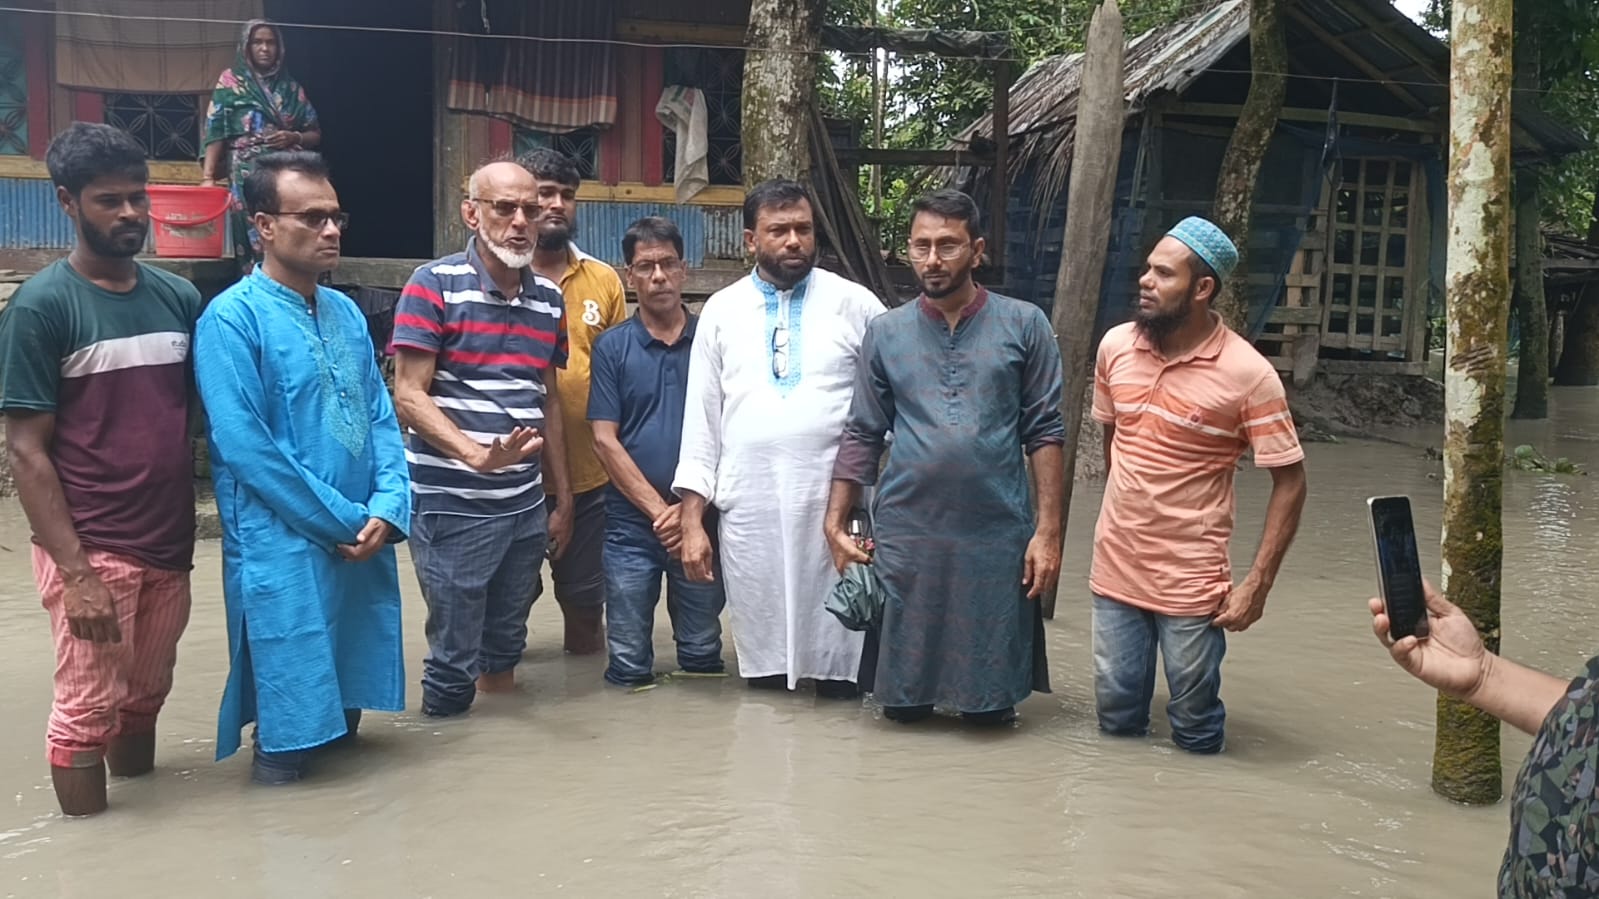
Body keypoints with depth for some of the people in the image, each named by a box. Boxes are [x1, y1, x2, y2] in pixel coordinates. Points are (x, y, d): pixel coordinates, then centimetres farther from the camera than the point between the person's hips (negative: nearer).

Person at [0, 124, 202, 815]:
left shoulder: (179, 298, 6)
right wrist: (76, 572, -16)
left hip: (169, 545, 5)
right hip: (93, 549, -5)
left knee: (144, 698, 16)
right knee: (89, 707, 4)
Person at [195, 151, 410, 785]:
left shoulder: (347, 313, 11)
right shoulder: (233, 318, -12)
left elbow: (380, 418, 11)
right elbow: (246, 448, -17)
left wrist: (388, 509, -6)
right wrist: (345, 520, -13)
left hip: (363, 544, 7)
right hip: (284, 551, -7)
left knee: (345, 709, 17)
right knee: (290, 731, 1)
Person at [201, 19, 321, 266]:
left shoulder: (291, 88, 15)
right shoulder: (230, 82, 7)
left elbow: (316, 134, 17)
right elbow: (215, 132, 0)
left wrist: (295, 138, -5)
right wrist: (207, 176, -11)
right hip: (249, 177, -3)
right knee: (256, 242, -10)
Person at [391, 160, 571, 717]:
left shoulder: (549, 299, 10)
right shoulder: (434, 286, -7)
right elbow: (409, 397, -12)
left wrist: (563, 499, 16)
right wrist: (479, 455, -26)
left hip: (527, 506, 6)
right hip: (452, 506, -5)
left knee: (505, 647, 17)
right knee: (454, 660, 3)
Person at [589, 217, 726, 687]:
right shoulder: (612, 346, 2)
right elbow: (605, 440, -3)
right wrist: (660, 510, -10)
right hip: (631, 525, 0)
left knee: (703, 657, 12)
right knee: (629, 665, 6)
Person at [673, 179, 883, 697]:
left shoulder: (855, 304, 3)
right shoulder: (721, 311, 9)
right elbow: (701, 417, 8)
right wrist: (692, 520, 3)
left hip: (836, 508, -1)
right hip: (749, 512, 2)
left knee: (840, 661, 3)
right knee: (761, 664, 9)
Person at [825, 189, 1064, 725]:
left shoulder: (1024, 326, 1)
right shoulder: (885, 333, 6)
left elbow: (1045, 433, 0)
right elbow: (862, 435, 8)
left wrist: (1048, 530, -6)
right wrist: (836, 521, 2)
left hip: (998, 537, -1)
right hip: (905, 536, 1)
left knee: (992, 709, 7)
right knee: (902, 708, 9)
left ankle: (985, 698, 36)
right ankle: (914, 695, 38)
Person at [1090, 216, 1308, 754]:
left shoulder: (1248, 374, -15)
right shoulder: (1115, 346, -2)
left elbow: (1289, 482, -11)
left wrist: (1258, 582, -15)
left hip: (1190, 582, -4)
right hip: (1115, 568, 4)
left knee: (1194, 726, 10)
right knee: (1116, 715, 13)